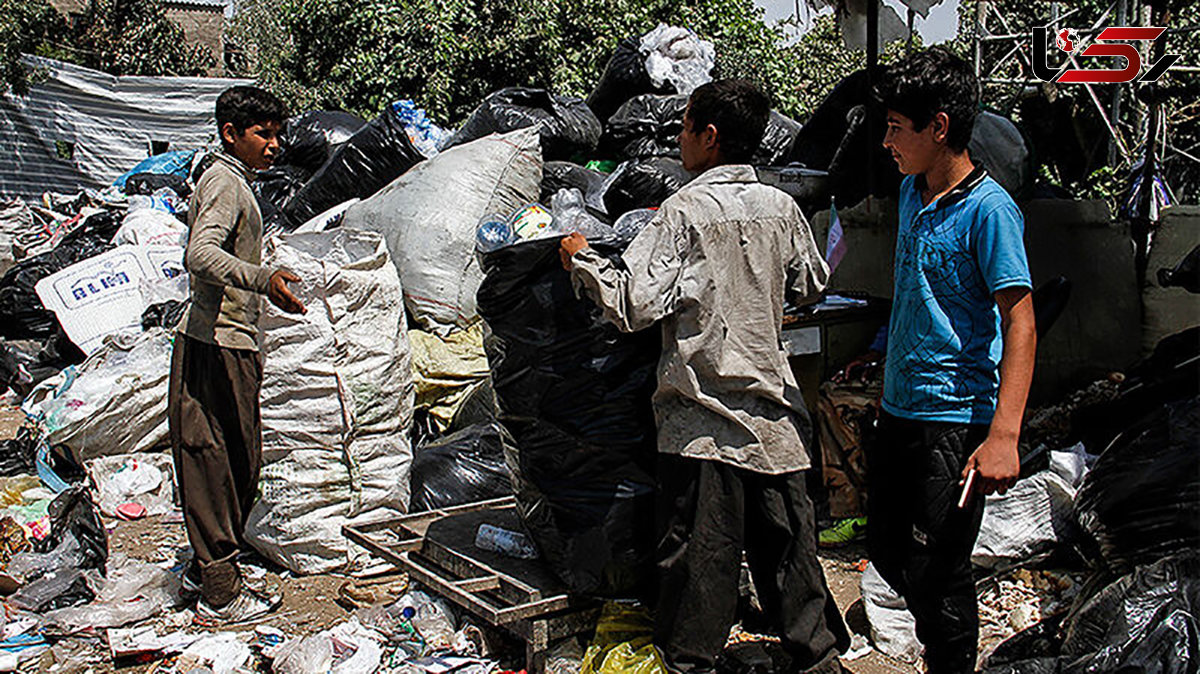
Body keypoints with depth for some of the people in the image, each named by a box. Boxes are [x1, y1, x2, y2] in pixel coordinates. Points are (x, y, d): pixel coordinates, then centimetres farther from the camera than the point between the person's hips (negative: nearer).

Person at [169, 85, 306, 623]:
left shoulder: (234, 182, 20)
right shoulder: (224, 183, -12)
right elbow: (201, 254, -29)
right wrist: (263, 280, -44)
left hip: (231, 344, 10)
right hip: (215, 347, -10)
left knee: (241, 462, 15)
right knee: (215, 464, -5)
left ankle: (206, 567, 27)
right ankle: (220, 593, 1)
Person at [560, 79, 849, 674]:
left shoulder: (685, 212, -13)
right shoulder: (781, 208, 3)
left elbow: (635, 306, -17)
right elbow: (812, 284, 19)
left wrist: (582, 260, -3)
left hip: (703, 413, -5)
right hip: (773, 406, 5)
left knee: (697, 550, 5)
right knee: (786, 541, 15)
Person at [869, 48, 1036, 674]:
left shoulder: (988, 208, -15)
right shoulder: (912, 191, 9)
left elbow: (1019, 321, -19)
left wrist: (1003, 436, -27)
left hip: (955, 419, -8)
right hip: (899, 410, 9)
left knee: (935, 573, -2)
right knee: (887, 552, 18)